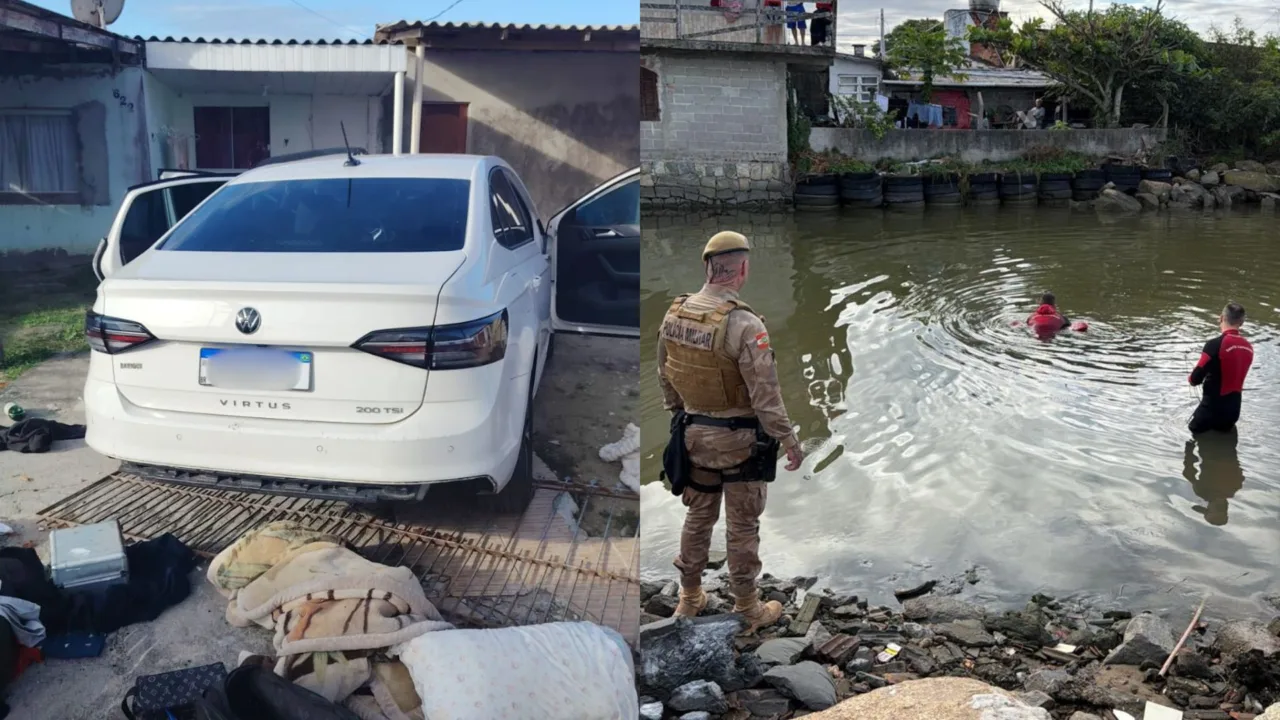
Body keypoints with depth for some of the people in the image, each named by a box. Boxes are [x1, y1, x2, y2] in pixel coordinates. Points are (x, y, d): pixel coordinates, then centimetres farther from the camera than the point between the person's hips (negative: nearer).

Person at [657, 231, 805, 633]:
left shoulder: (674, 314, -5)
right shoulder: (744, 324, -26)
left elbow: (665, 375, 7)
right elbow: (766, 395, -22)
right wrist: (789, 441, -10)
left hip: (694, 433, 6)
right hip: (740, 439, -6)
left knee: (698, 516, 21)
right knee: (742, 527, 10)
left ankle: (690, 598, 35)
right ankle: (748, 610, 25)